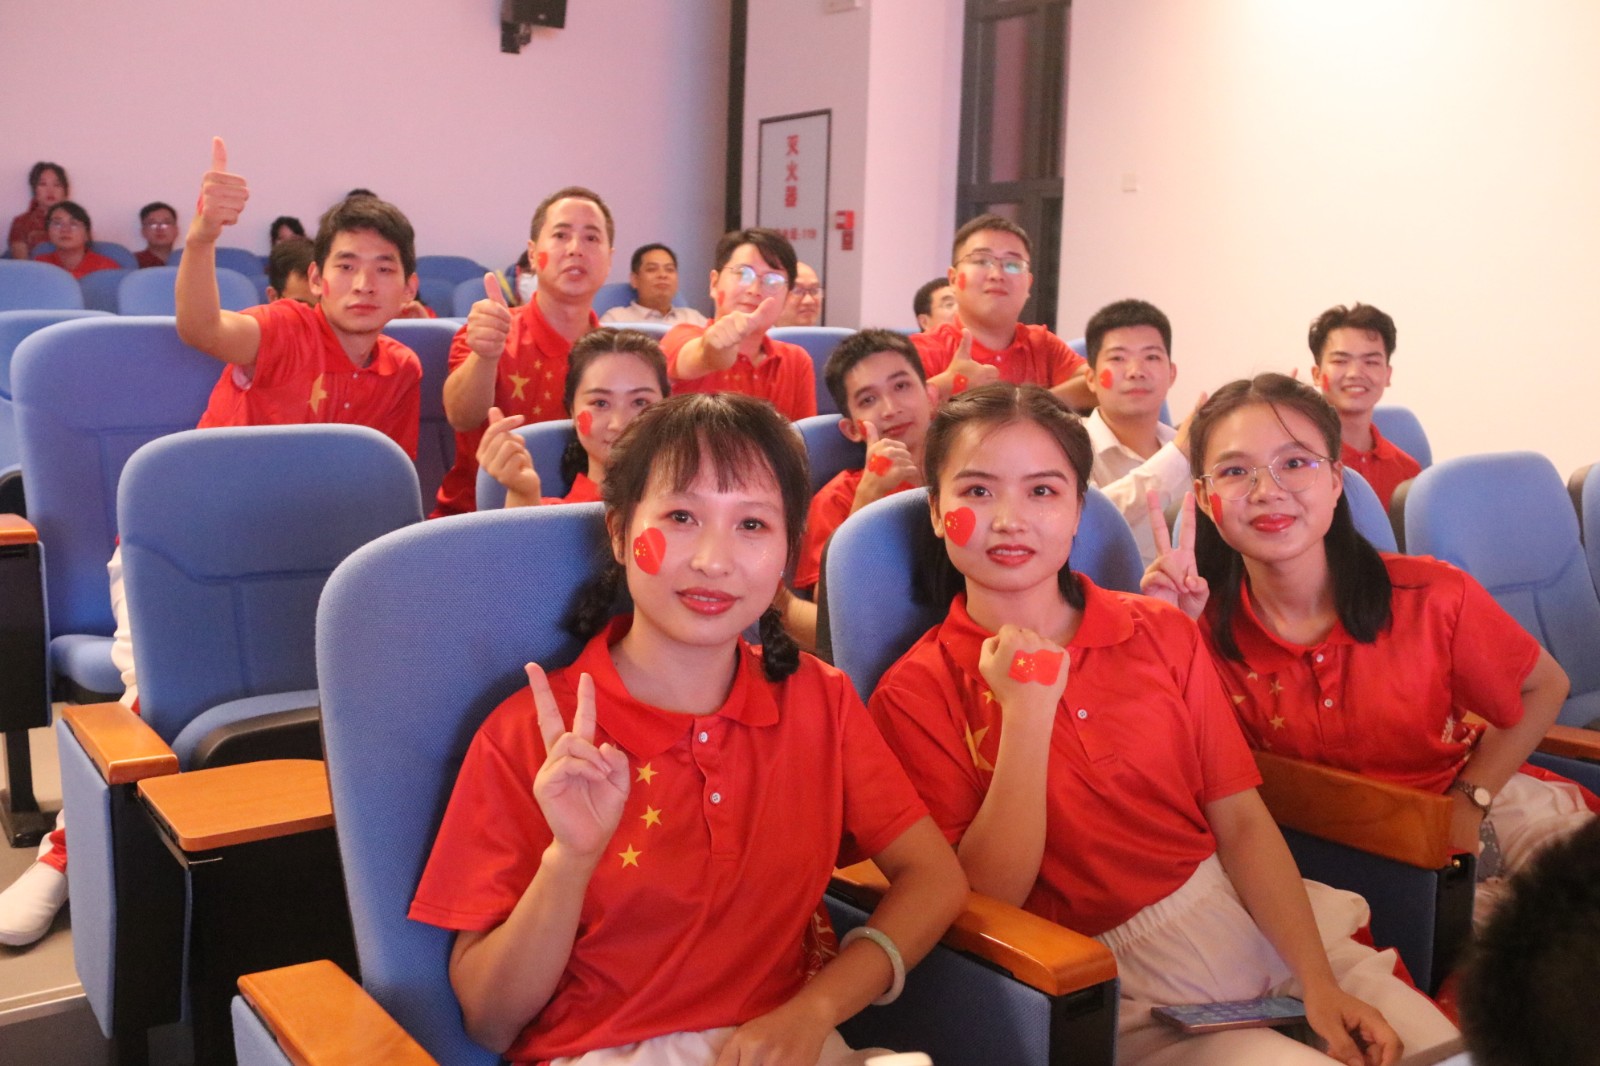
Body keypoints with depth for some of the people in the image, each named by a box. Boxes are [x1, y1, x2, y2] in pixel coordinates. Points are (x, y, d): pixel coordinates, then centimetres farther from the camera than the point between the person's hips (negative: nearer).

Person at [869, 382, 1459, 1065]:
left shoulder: (1163, 634, 5)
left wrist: (1320, 984, -11)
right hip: (1122, 987, -4)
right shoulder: (915, 695, -6)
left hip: (1261, 919, 5)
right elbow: (983, 901, -11)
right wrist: (1027, 713, -19)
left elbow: (1242, 823, 1)